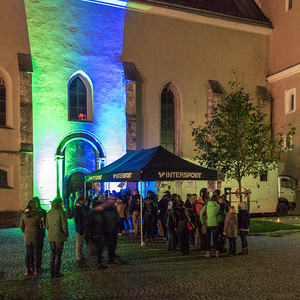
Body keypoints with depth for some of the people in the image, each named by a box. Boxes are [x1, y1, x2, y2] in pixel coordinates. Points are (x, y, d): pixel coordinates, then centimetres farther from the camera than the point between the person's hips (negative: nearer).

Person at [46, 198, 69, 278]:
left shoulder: (49, 213, 3)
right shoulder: (61, 212, -15)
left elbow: (47, 226, 8)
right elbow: (64, 225, -13)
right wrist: (66, 234, 2)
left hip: (51, 237, 5)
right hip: (59, 237, -5)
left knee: (53, 254, 15)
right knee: (58, 255, 4)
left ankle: (52, 272, 20)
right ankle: (56, 273, 10)